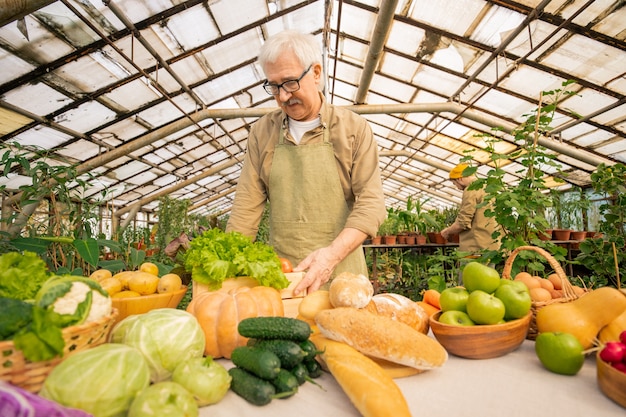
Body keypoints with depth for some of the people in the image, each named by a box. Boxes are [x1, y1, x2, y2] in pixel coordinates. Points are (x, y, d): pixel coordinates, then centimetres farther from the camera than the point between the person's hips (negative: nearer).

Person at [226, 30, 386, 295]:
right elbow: (247, 205, 3)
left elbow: (370, 203, -8)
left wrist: (333, 254, -22)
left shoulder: (354, 128, -2)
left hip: (340, 275, -1)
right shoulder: (262, 131, 6)